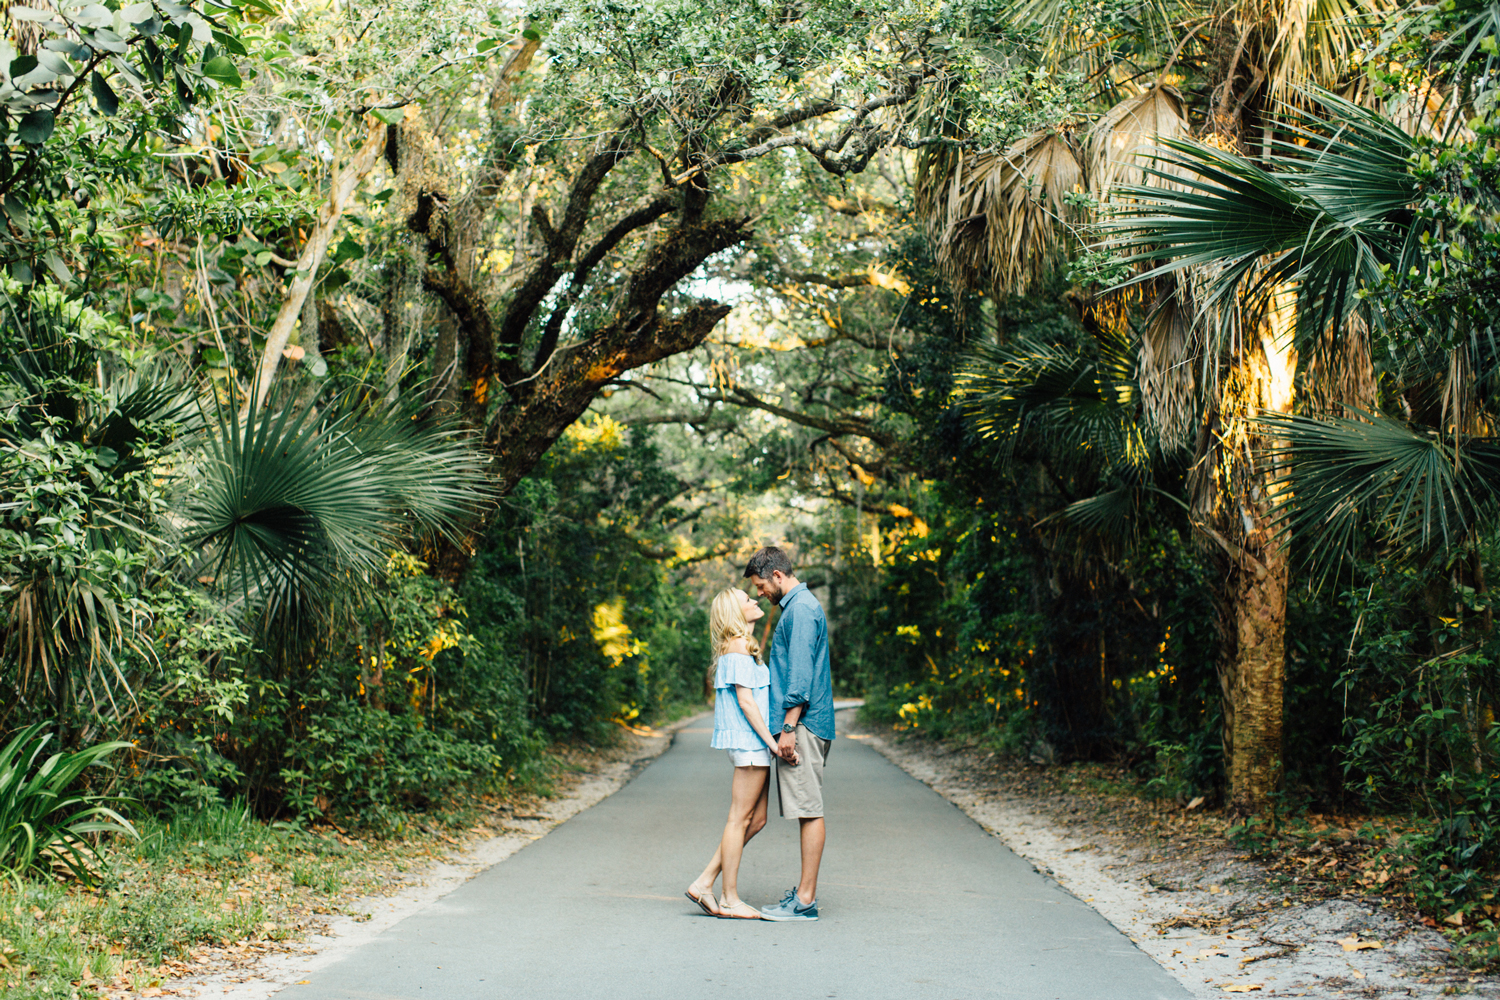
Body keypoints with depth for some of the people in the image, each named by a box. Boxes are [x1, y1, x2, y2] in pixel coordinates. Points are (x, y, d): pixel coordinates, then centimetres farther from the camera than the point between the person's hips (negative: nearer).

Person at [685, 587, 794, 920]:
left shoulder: (742, 646, 19)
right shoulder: (739, 646, -11)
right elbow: (745, 700, -16)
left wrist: (769, 741, 19)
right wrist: (770, 740, -18)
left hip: (752, 743, 10)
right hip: (749, 741, -10)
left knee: (756, 819, 10)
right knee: (740, 819, -4)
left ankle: (704, 883, 12)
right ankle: (730, 898, 2)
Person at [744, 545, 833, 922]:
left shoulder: (801, 609, -12)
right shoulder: (800, 606, 20)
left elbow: (800, 674, -19)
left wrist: (789, 727, -21)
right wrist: (788, 726, 24)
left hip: (803, 724, -10)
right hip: (804, 725, 10)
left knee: (809, 810, -8)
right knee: (807, 810, 10)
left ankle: (805, 900, -6)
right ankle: (805, 890, 14)